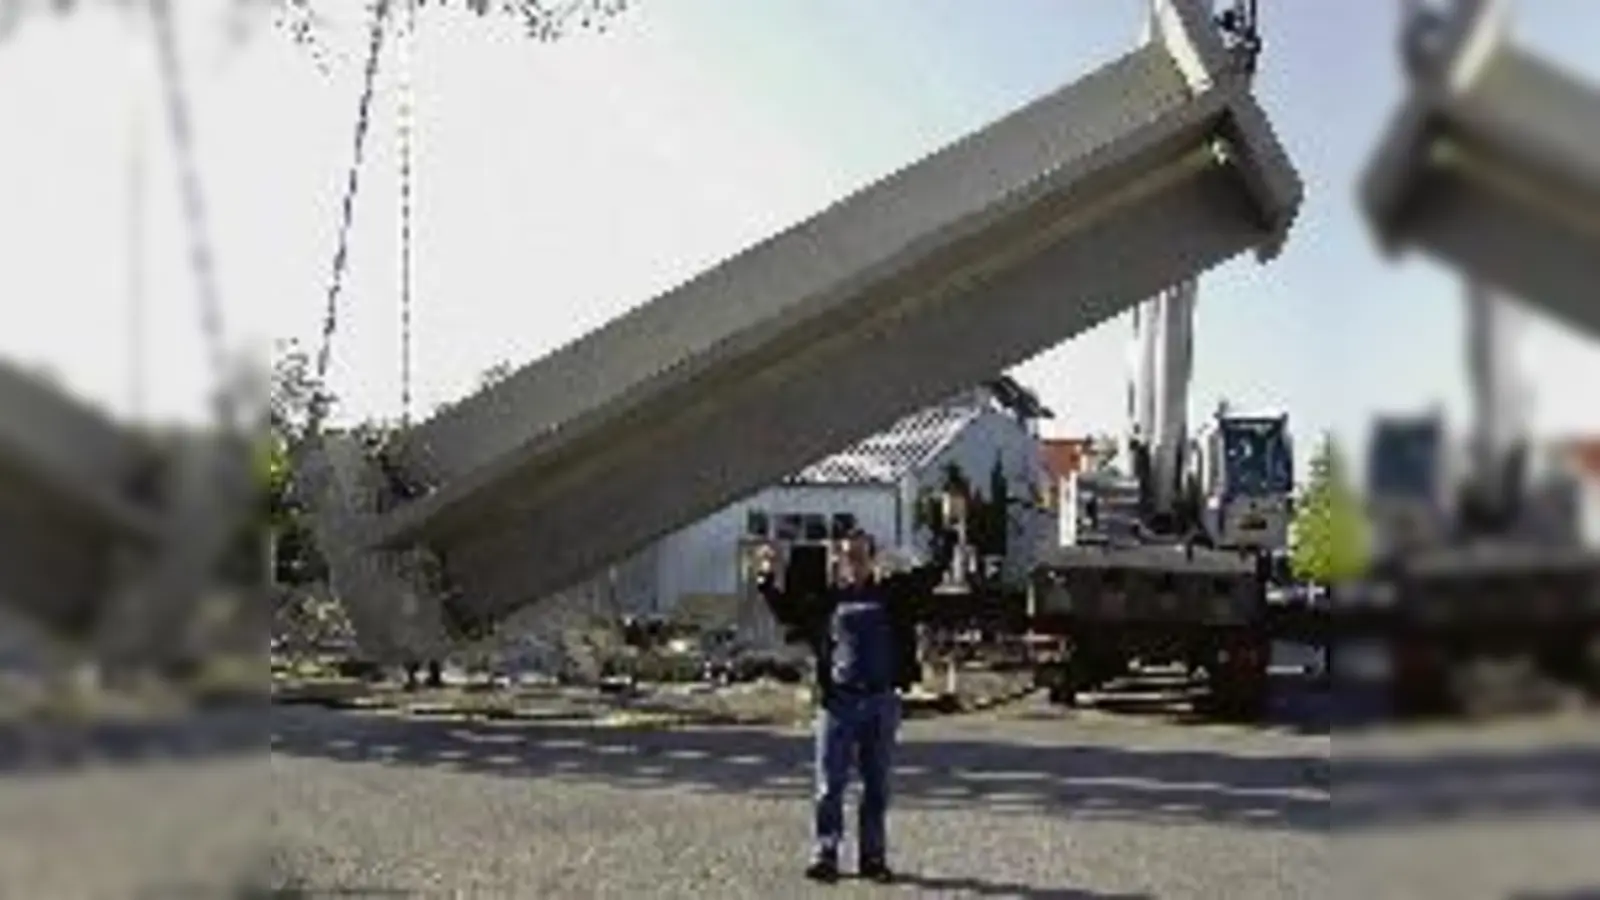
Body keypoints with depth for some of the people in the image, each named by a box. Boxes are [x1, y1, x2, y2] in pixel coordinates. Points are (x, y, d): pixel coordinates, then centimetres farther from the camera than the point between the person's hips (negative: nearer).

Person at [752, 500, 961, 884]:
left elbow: (934, 571, 12)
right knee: (829, 785, -1)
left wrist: (946, 533, 7)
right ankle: (825, 854, 6)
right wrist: (767, 579, 6)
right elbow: (788, 612, 14)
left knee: (877, 786, 8)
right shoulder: (827, 599, 7)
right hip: (838, 701, -1)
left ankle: (873, 856, 16)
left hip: (882, 701, 1)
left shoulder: (894, 593, 8)